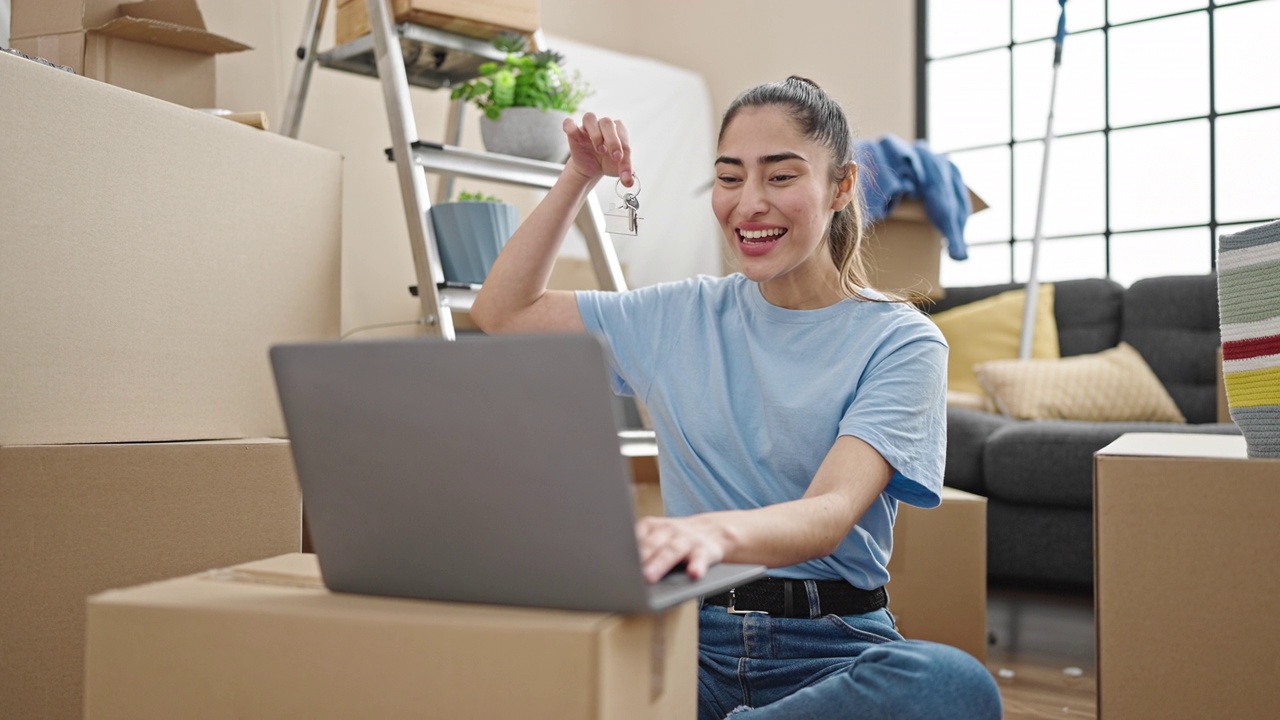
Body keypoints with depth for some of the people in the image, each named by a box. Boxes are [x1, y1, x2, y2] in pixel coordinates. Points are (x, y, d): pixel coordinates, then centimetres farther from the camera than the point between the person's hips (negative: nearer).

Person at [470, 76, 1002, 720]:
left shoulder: (900, 341, -2)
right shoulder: (682, 317, 11)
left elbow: (832, 511, -19)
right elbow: (502, 313, 16)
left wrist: (717, 530, -41)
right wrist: (579, 177, 6)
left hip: (829, 647, -1)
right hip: (692, 633, 1)